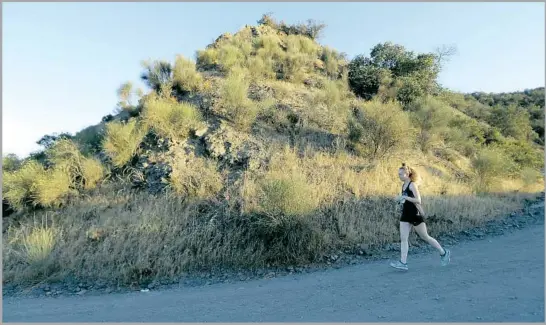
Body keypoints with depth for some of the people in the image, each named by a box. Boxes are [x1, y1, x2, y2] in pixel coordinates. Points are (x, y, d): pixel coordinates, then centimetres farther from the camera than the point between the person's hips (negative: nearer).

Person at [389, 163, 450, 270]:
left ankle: (444, 253, 30)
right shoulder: (403, 185, 10)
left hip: (415, 215, -7)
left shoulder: (412, 185, -13)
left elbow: (418, 200, -21)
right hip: (405, 215, 8)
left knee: (425, 237, 7)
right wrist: (400, 199, 9)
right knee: (403, 238, -1)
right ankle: (403, 263, 0)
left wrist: (404, 197, -28)